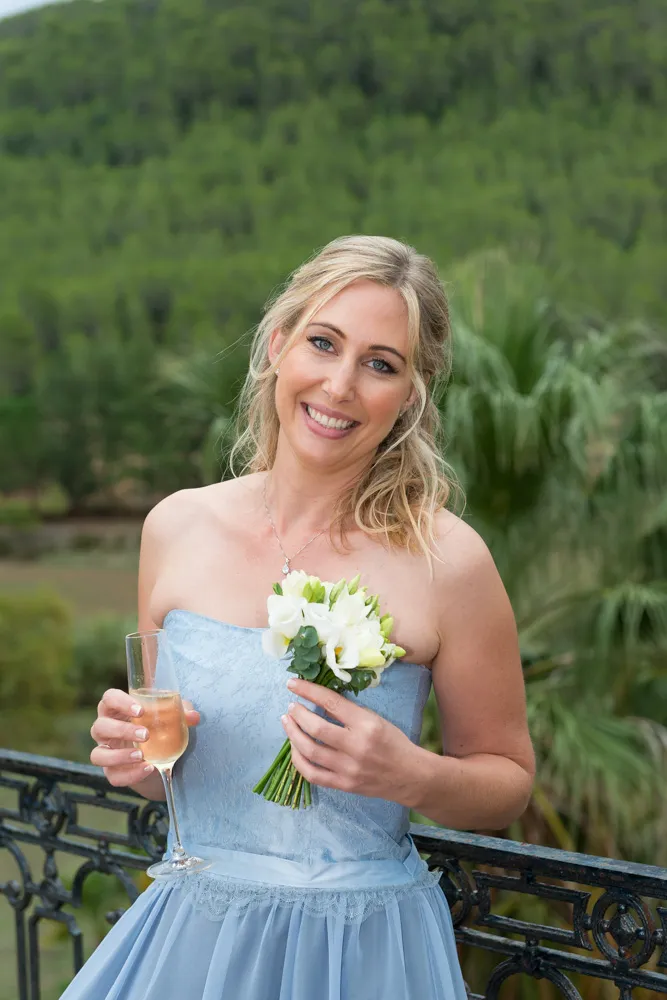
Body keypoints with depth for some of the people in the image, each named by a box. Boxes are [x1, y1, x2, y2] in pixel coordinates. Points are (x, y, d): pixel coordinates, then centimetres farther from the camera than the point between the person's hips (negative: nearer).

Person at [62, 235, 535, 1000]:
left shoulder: (445, 559, -14)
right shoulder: (175, 528, -3)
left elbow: (508, 781, -2)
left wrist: (413, 777, -21)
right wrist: (133, 754, -11)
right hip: (190, 928, 3)